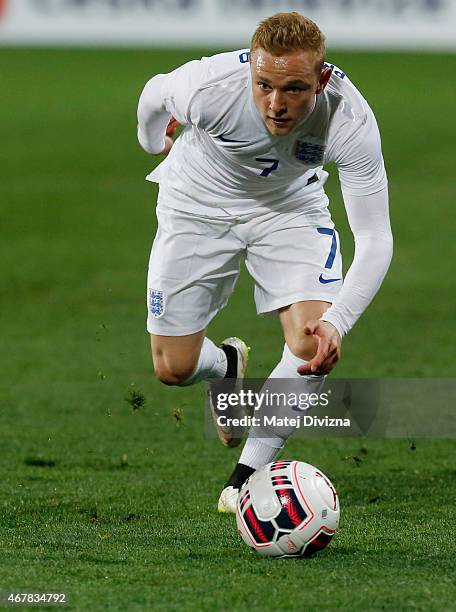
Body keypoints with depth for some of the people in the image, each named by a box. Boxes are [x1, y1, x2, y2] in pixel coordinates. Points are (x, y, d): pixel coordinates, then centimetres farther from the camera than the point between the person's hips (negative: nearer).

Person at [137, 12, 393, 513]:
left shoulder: (351, 122, -35)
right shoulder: (209, 87, -37)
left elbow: (374, 237, -30)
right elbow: (156, 93, -10)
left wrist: (337, 322, -46)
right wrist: (153, 141, 14)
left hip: (290, 203, 0)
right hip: (199, 203, 0)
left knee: (313, 343, -20)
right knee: (173, 368, 0)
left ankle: (247, 475, -2)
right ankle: (227, 365, 37)